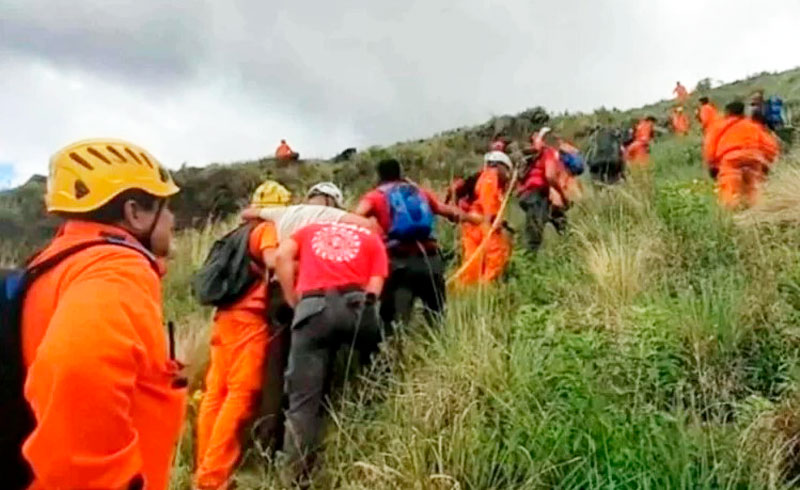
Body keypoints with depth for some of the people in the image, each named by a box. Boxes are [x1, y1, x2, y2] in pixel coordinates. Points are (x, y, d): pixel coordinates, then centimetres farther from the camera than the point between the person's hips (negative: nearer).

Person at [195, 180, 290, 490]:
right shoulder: (268, 229, 1)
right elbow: (274, 260, -18)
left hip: (226, 316, 9)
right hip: (249, 318, -9)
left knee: (216, 393, 7)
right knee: (242, 394, -10)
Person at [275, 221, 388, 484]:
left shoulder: (310, 230, 31)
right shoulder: (372, 238, 27)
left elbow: (282, 256, 11)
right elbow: (374, 287, 12)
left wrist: (294, 302, 14)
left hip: (313, 308, 0)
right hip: (356, 305, 0)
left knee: (304, 399, 1)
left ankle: (293, 478, -4)